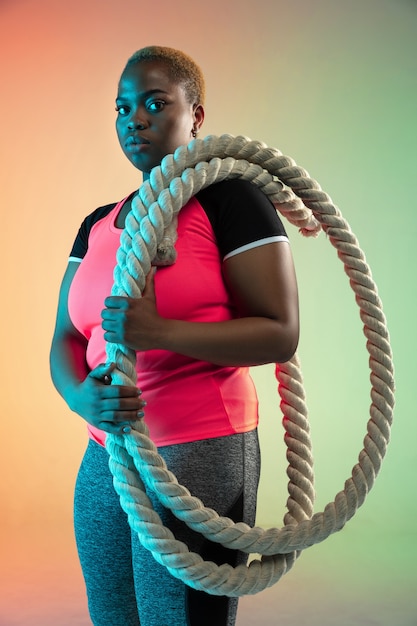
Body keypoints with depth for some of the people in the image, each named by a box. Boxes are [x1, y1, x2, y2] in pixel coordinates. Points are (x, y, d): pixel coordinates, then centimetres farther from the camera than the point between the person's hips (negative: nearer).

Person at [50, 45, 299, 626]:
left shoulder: (228, 198, -5)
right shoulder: (97, 224, 13)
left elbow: (280, 334, -13)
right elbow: (66, 339, 9)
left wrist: (159, 332, -24)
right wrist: (82, 396, -13)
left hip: (199, 455, -6)